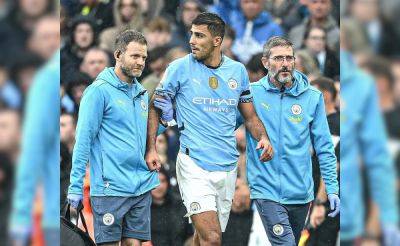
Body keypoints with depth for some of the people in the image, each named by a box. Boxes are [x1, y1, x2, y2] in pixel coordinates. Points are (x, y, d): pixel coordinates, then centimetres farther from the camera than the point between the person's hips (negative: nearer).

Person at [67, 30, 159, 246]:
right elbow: (83, 140, -9)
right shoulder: (100, 90, -6)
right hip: (110, 187, -6)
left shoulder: (141, 93, 15)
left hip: (142, 187, 6)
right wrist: (75, 186, -14)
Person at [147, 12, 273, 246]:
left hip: (228, 168, 4)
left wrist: (263, 138, -3)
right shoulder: (179, 68, -2)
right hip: (194, 164, -4)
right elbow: (155, 108, 4)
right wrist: (151, 149, -8)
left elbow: (250, 115, 17)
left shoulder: (238, 71, 8)